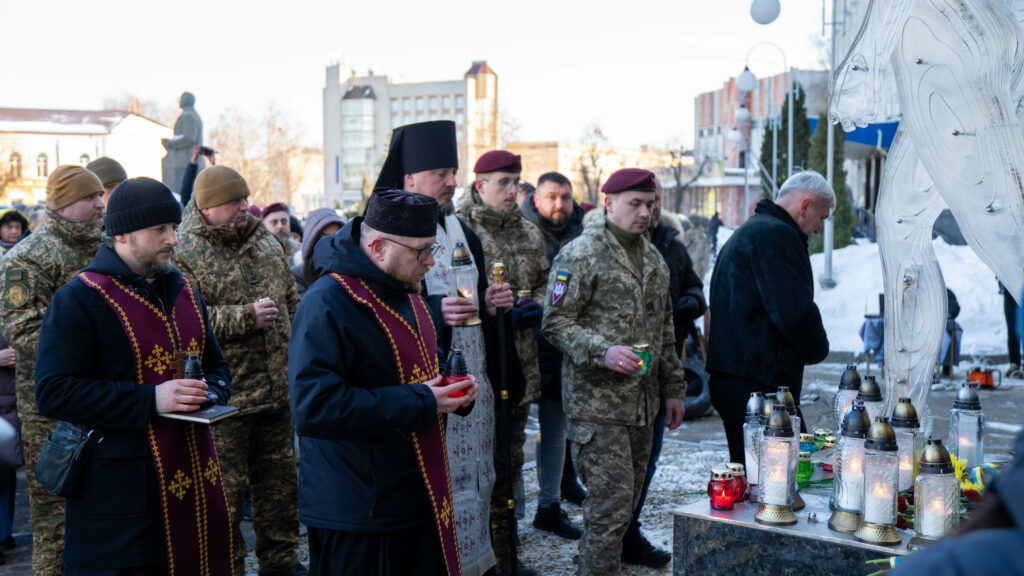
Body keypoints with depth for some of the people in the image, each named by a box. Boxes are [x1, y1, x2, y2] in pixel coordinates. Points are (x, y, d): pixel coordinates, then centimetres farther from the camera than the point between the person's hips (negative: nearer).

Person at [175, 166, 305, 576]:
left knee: (279, 475, 16)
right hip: (224, 396, -7)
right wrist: (245, 316, -23)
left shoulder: (265, 242, 11)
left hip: (278, 387, 7)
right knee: (225, 485, 1)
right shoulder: (184, 255, -11)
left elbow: (292, 300, 20)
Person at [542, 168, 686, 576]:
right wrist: (602, 352, -25)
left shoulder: (653, 258, 16)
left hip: (642, 401, 8)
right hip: (597, 402, -8)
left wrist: (673, 388, 20)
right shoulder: (580, 255, -9)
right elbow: (555, 322, -12)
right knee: (612, 500, -9)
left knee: (627, 499, 14)